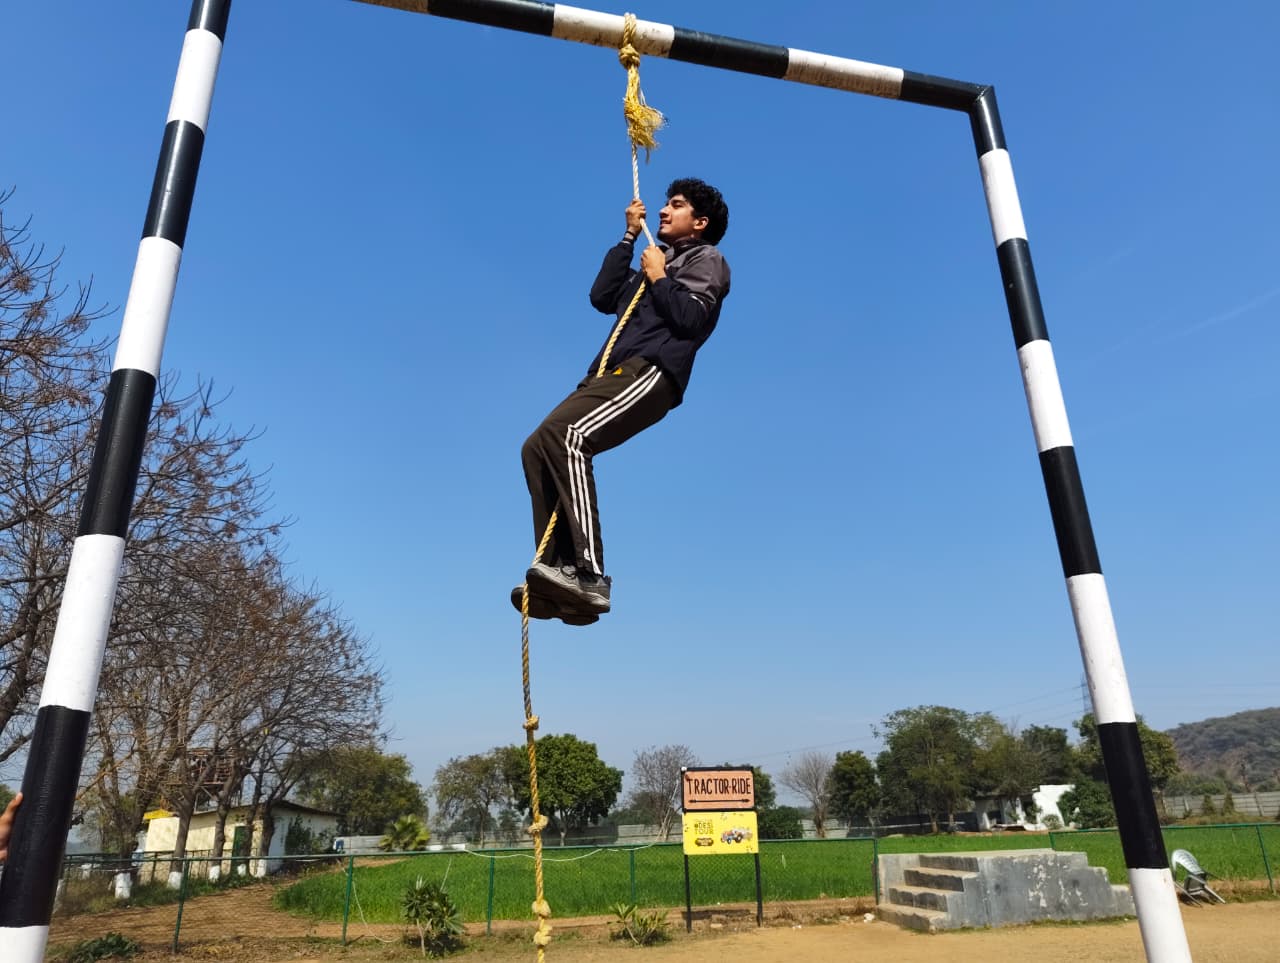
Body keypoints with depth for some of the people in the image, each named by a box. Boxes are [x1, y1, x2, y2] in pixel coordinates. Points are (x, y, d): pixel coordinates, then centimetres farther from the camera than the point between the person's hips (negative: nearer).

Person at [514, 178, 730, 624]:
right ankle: (560, 572, -15)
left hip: (650, 372, -9)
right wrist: (629, 237, 28)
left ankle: (590, 574, -35)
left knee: (564, 435, -31)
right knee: (537, 448, -8)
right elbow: (602, 298, 24)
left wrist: (658, 278, 5)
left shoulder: (706, 259, 12)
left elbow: (691, 319, -8)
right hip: (615, 372, 9)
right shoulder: (659, 260, 35)